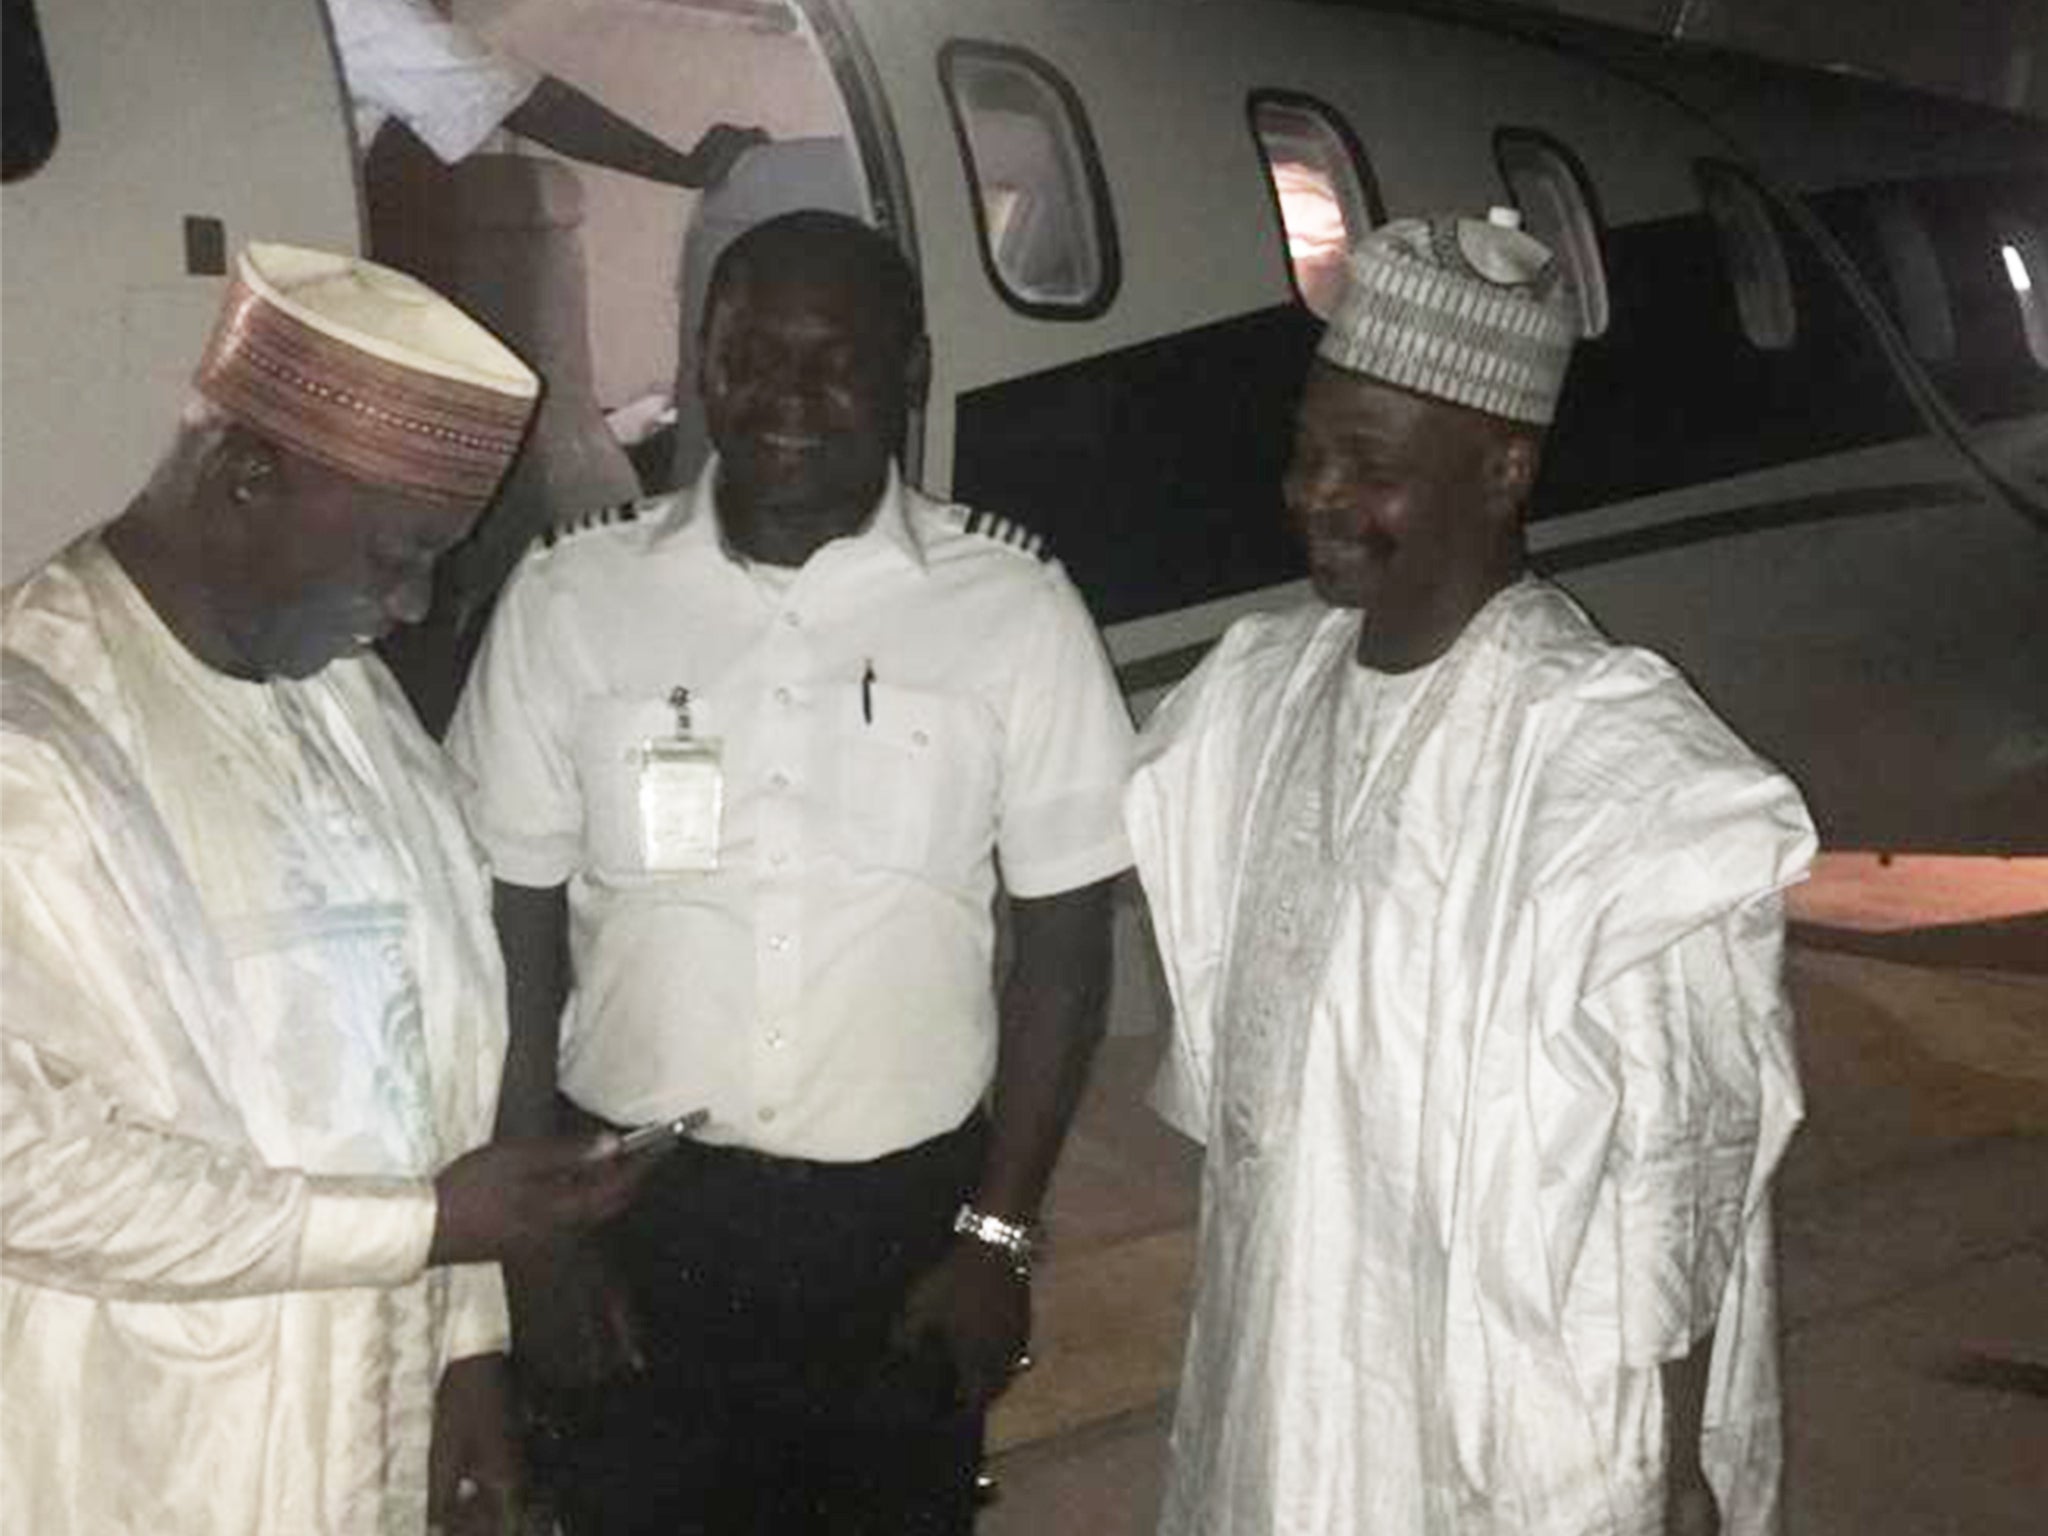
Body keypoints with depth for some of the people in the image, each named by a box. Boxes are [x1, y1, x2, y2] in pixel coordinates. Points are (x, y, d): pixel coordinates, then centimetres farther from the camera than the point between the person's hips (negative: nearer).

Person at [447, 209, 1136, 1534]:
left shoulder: (1013, 607, -6)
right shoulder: (572, 597, -4)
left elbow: (1063, 940, -1)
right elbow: (516, 931, 1)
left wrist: (999, 1233, -3)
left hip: (902, 1214, 0)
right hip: (633, 1209, 1)